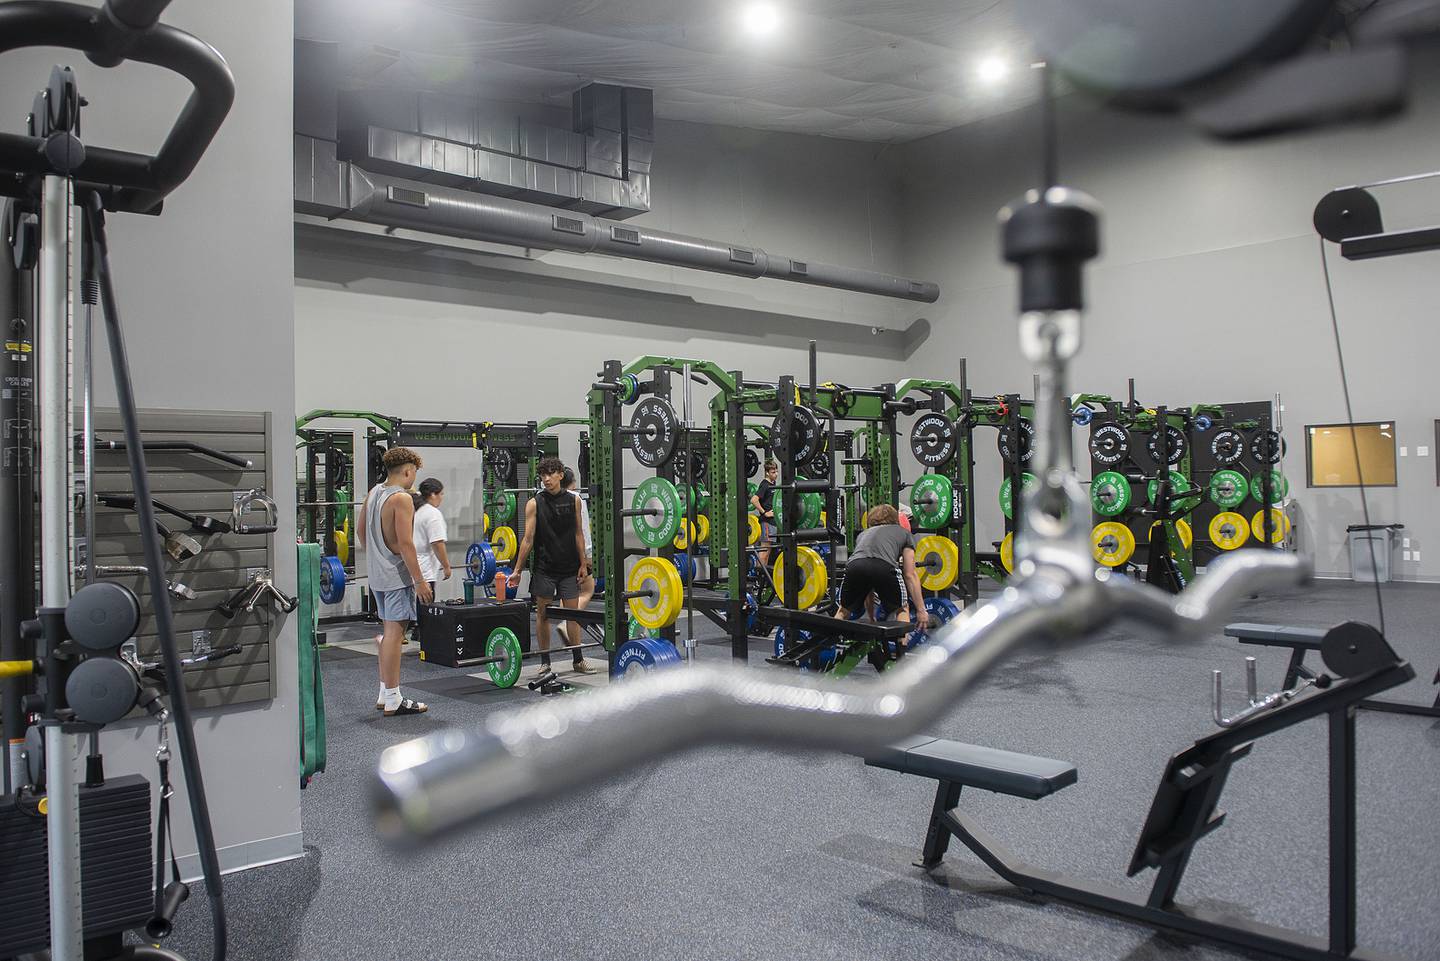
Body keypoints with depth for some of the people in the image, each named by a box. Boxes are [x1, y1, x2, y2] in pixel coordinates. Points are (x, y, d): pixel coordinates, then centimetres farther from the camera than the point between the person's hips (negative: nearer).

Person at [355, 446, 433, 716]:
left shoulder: (373, 493, 10)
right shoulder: (402, 499, -17)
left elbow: (360, 530, 19)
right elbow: (405, 544, -21)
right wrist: (420, 581, -18)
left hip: (377, 574, 9)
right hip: (397, 575, -9)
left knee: (390, 632, 17)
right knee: (394, 633, -5)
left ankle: (385, 694, 23)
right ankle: (393, 701, -2)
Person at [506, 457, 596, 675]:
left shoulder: (573, 500, 2)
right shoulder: (534, 503, -5)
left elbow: (578, 534, 7)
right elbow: (528, 539, -5)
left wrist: (583, 563, 4)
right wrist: (517, 570, -5)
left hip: (569, 568, 1)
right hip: (544, 569, -1)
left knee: (573, 612, 4)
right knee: (543, 613, 5)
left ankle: (578, 660, 12)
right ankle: (545, 662, 14)